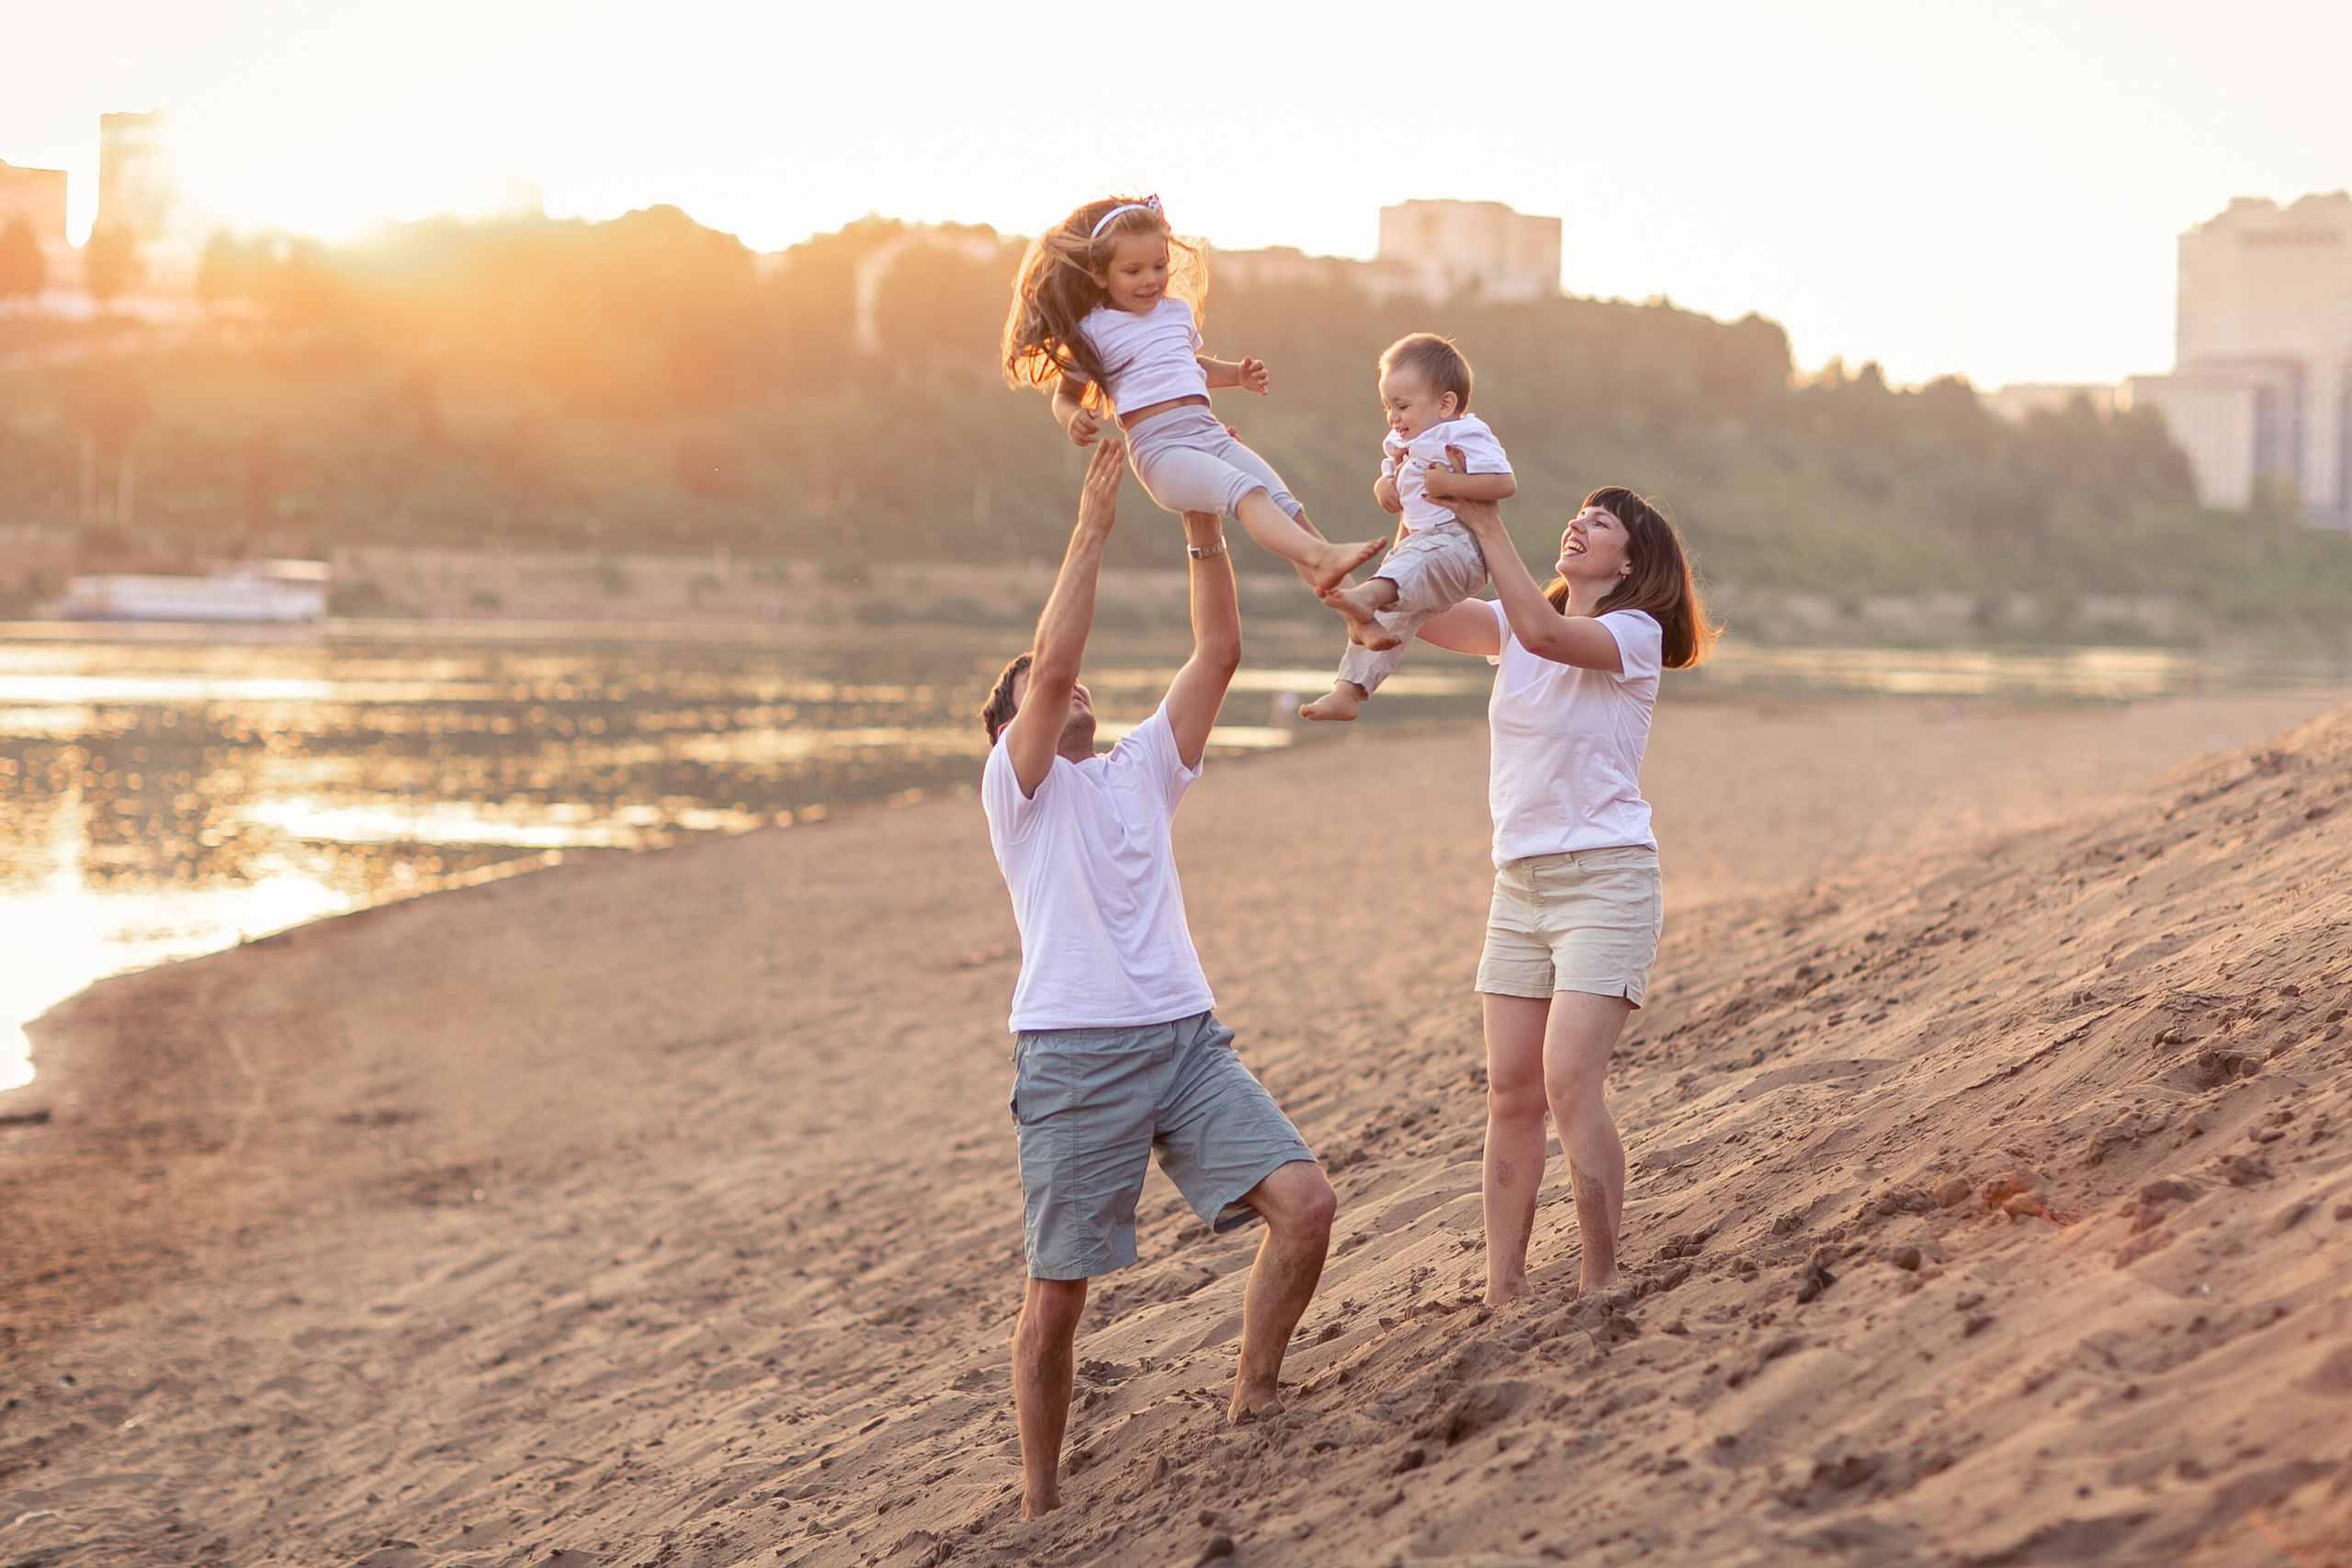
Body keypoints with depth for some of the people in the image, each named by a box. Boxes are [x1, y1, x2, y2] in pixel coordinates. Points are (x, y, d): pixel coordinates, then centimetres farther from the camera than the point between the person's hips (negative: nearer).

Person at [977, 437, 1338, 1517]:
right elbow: (1053, 662, -13)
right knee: (1056, 1294, -2)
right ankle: (1039, 1502, 13)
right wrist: (1093, 522, -12)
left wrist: (1202, 522, 2)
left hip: (1187, 1040, 5)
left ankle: (1252, 1407, 6)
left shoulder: (1142, 768, 18)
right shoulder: (1016, 783, 4)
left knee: (1305, 1201, -12)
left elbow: (1218, 653, 9)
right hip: (1074, 1056, -5)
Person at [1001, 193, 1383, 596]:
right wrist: (1074, 419, -13)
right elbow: (1066, 394, 10)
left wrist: (1237, 375, 22)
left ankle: (1342, 590, -17)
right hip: (1160, 449, -7)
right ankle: (1320, 558, -47)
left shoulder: (1178, 312, 21)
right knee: (1246, 492, -30)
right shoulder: (1093, 332, 4)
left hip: (1211, 434, 7)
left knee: (1284, 503, -12)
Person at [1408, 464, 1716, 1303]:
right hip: (1521, 880, 6)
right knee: (1510, 1089, 2)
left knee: (1569, 1081, -17)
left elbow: (1545, 632, -26)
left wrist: (1487, 525, -23)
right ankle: (1502, 1289, 5)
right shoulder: (1511, 626, 13)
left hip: (1605, 878, -6)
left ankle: (1599, 1281, -9)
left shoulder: (1633, 634, -6)